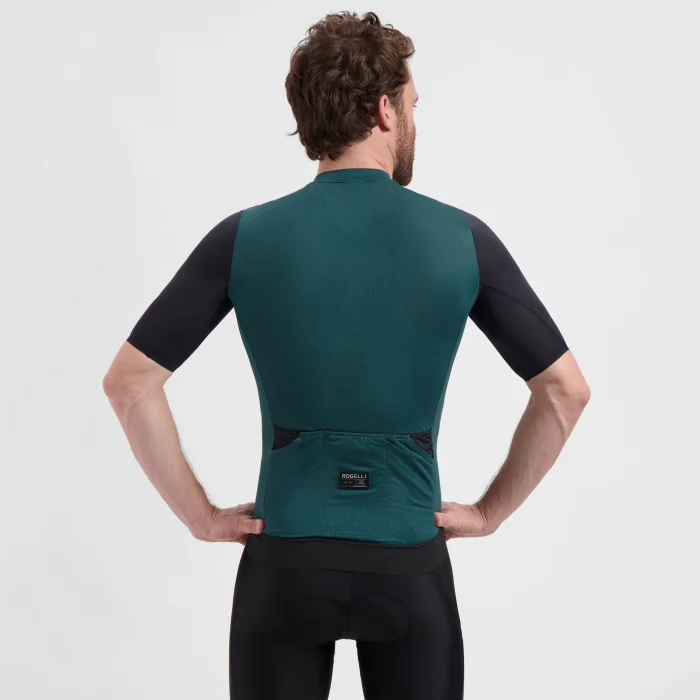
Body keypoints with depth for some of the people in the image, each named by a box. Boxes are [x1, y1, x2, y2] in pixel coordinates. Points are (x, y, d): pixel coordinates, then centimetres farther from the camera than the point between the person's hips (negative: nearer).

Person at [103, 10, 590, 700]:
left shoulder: (245, 237, -5)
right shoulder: (463, 239, -5)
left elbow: (129, 382, -6)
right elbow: (565, 389, -2)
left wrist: (200, 515, 1)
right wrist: (491, 510, 6)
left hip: (285, 560, 1)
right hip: (408, 562, 0)